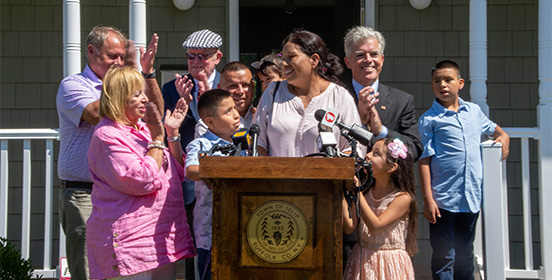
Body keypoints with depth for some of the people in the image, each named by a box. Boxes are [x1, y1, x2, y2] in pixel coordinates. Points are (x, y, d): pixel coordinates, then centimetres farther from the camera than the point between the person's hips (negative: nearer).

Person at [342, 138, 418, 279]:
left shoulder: (403, 198, -12)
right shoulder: (365, 192, 1)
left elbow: (375, 226, -22)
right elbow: (349, 227, -7)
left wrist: (357, 193, -24)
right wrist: (342, 195, -14)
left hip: (390, 263, -4)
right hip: (362, 260, 4)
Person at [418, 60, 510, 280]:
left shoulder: (474, 111, 10)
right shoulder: (429, 119, -4)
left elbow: (494, 130, 30)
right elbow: (424, 161, -7)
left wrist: (503, 137, 8)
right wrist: (428, 199, -12)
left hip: (472, 197, 5)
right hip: (443, 199, -5)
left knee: (465, 254, 16)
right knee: (444, 256, -1)